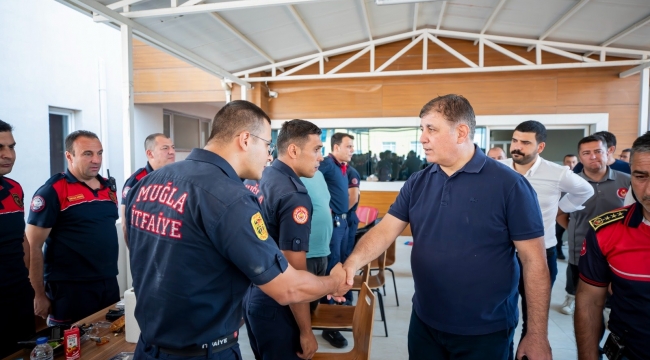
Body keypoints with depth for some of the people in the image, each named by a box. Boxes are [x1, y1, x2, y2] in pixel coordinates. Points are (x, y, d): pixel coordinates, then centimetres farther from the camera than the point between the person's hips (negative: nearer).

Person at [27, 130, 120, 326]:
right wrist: (40, 295, -9)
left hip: (109, 284, 6)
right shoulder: (52, 191, -11)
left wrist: (111, 274, 15)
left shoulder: (108, 187, 7)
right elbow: (33, 247, -10)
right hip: (71, 288, -6)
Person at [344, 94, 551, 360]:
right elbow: (385, 230, -3)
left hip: (485, 332, -4)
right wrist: (353, 263, -22)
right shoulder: (417, 183, 0)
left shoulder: (509, 185, -13)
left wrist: (537, 335, -10)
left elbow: (534, 261, -10)